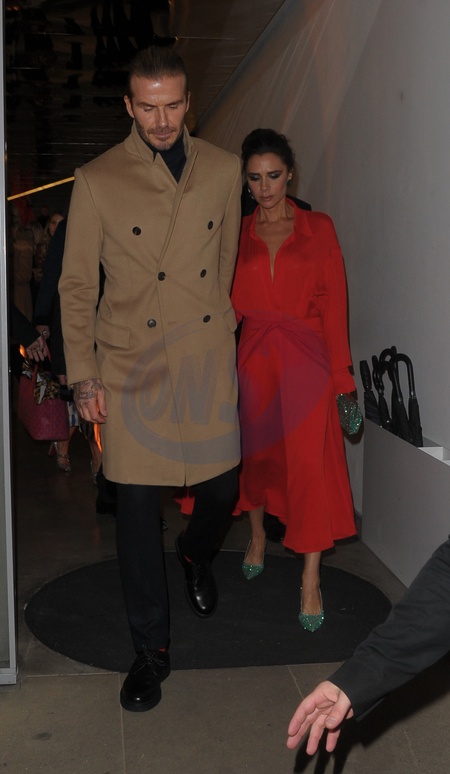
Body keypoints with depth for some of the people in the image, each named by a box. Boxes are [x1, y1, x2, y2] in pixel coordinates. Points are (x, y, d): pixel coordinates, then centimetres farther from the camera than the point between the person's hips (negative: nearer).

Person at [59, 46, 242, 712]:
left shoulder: (223, 169, 7)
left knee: (222, 488, 8)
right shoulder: (97, 181, 0)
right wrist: (82, 375, -2)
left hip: (208, 360, 2)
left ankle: (197, 554, 46)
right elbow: (76, 286, 2)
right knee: (137, 507, 2)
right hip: (130, 365, -2)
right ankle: (151, 649, 19)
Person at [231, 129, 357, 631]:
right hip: (254, 357, 3)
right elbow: (231, 303, 7)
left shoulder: (318, 229, 2)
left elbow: (334, 304, -1)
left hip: (305, 358, -2)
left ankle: (310, 581, 0)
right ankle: (257, 536, 41)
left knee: (310, 463, -8)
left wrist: (340, 376, -6)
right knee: (256, 452, 14)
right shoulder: (238, 233, 8)